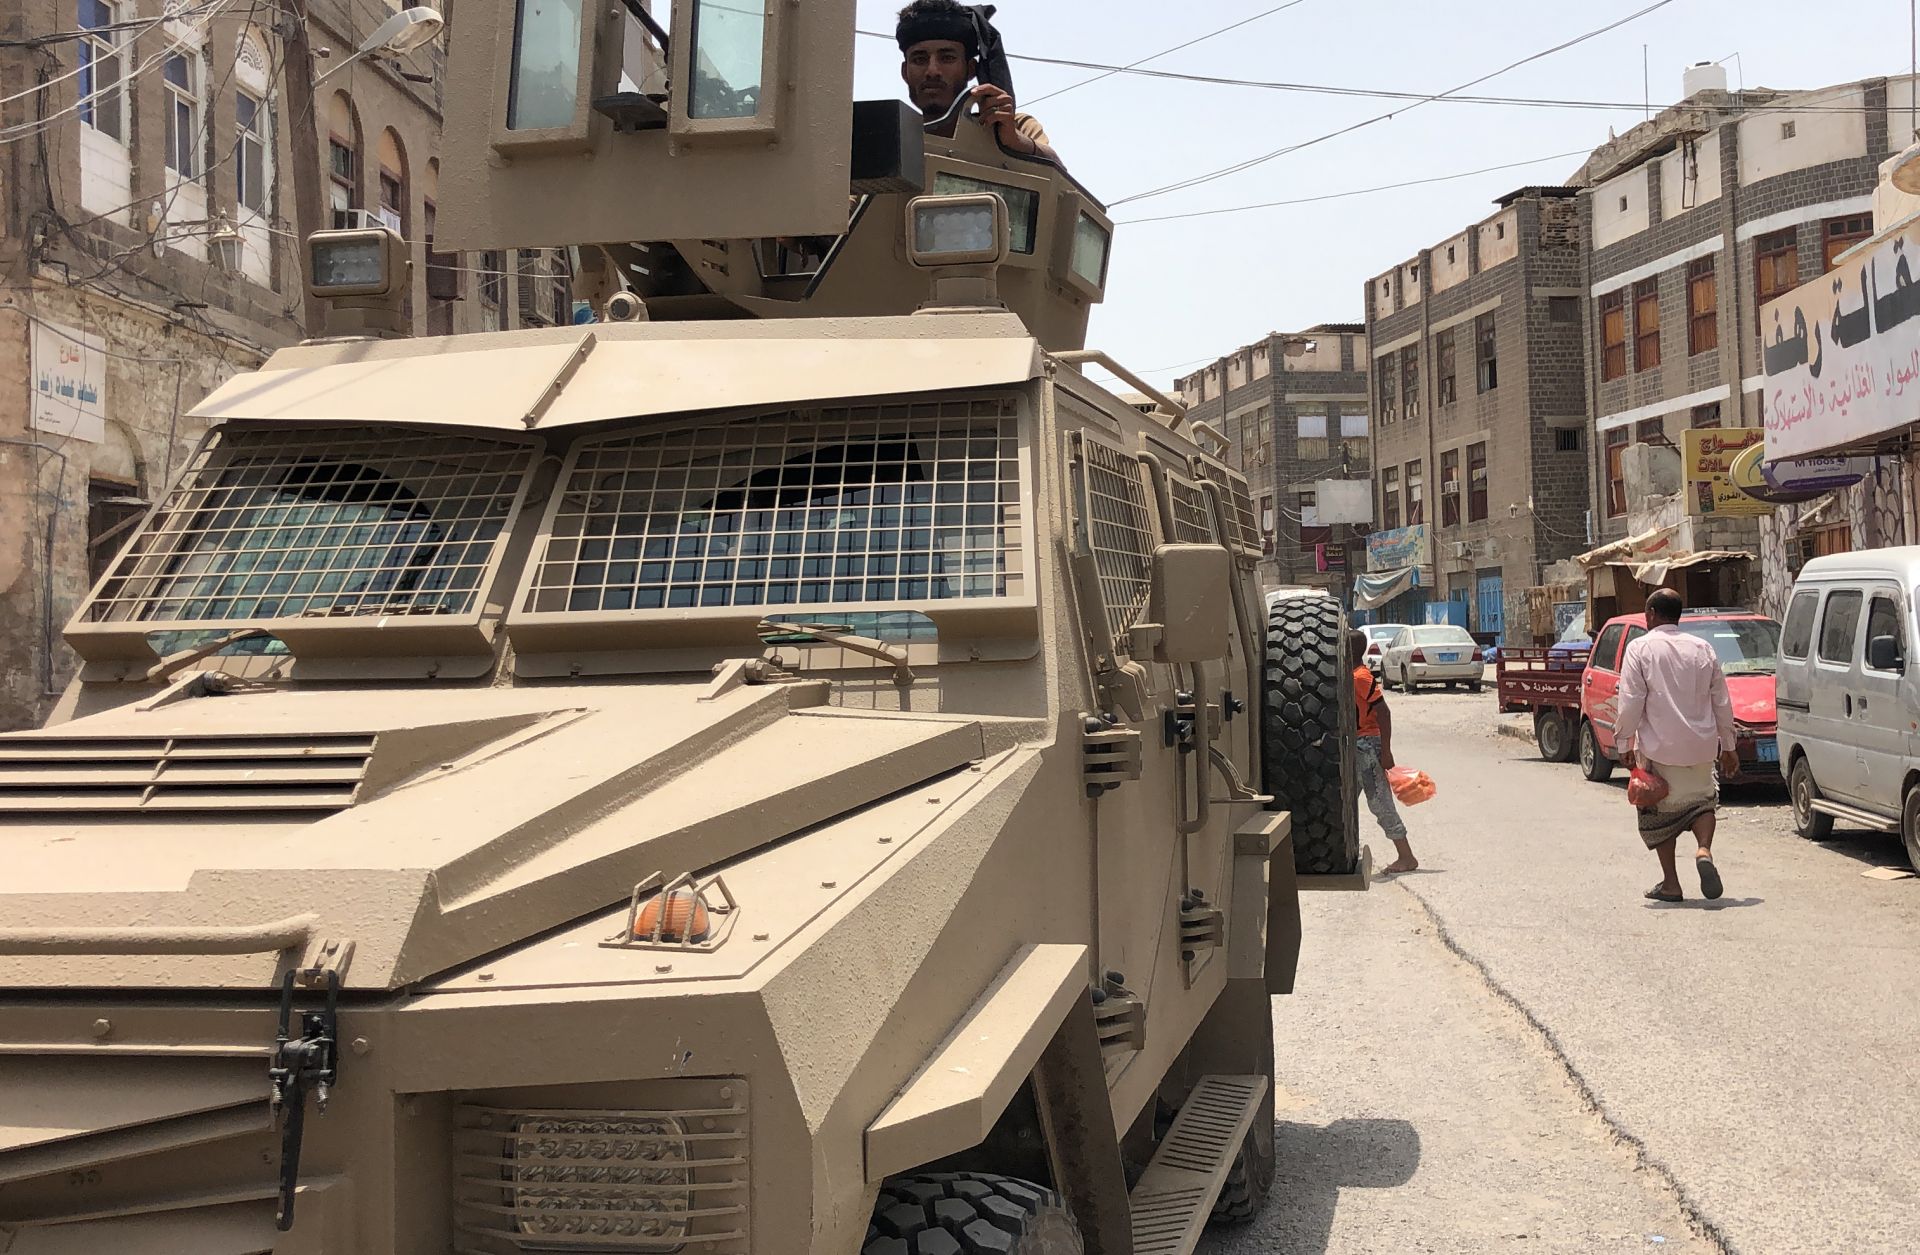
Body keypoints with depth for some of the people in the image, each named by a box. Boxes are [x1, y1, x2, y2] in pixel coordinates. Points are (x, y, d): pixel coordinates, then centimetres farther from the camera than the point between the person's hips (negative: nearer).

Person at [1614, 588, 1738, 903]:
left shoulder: (1640, 649, -6)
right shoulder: (1703, 649, 8)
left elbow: (1630, 702, -12)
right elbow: (1722, 703, 11)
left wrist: (1624, 742, -5)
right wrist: (1728, 747, 18)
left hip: (1659, 747, -4)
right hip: (1701, 745, 4)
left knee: (1659, 811, 8)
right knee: (1701, 800, 19)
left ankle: (1670, 884, 8)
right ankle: (1704, 850, -8)